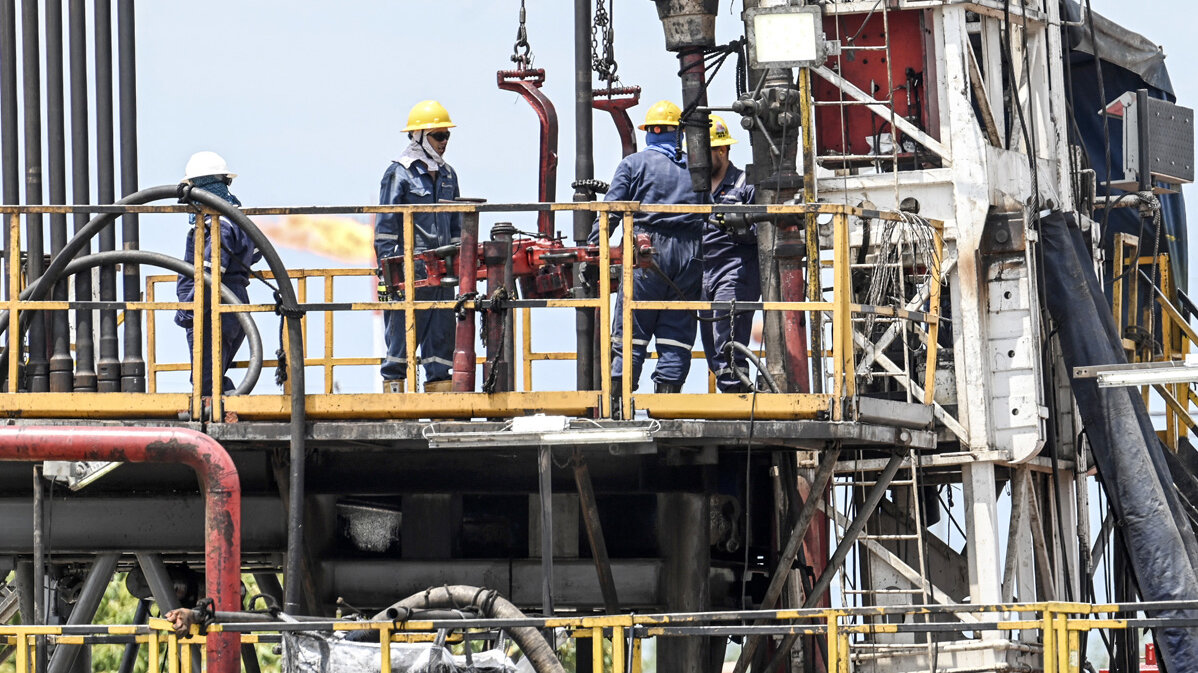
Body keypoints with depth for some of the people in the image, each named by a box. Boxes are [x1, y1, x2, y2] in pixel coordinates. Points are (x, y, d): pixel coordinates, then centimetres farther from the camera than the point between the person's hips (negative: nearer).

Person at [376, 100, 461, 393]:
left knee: (442, 330, 5)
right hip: (410, 269, -6)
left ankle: (439, 383, 9)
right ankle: (393, 383, 0)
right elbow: (386, 226, -6)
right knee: (404, 330, -5)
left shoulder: (447, 175, 16)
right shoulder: (399, 174, -4)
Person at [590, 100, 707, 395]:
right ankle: (667, 392, -1)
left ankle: (618, 393, -8)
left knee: (631, 330, -2)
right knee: (677, 334, 5)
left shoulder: (634, 164, 6)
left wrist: (592, 248, -1)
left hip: (648, 250, -2)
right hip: (689, 255, 2)